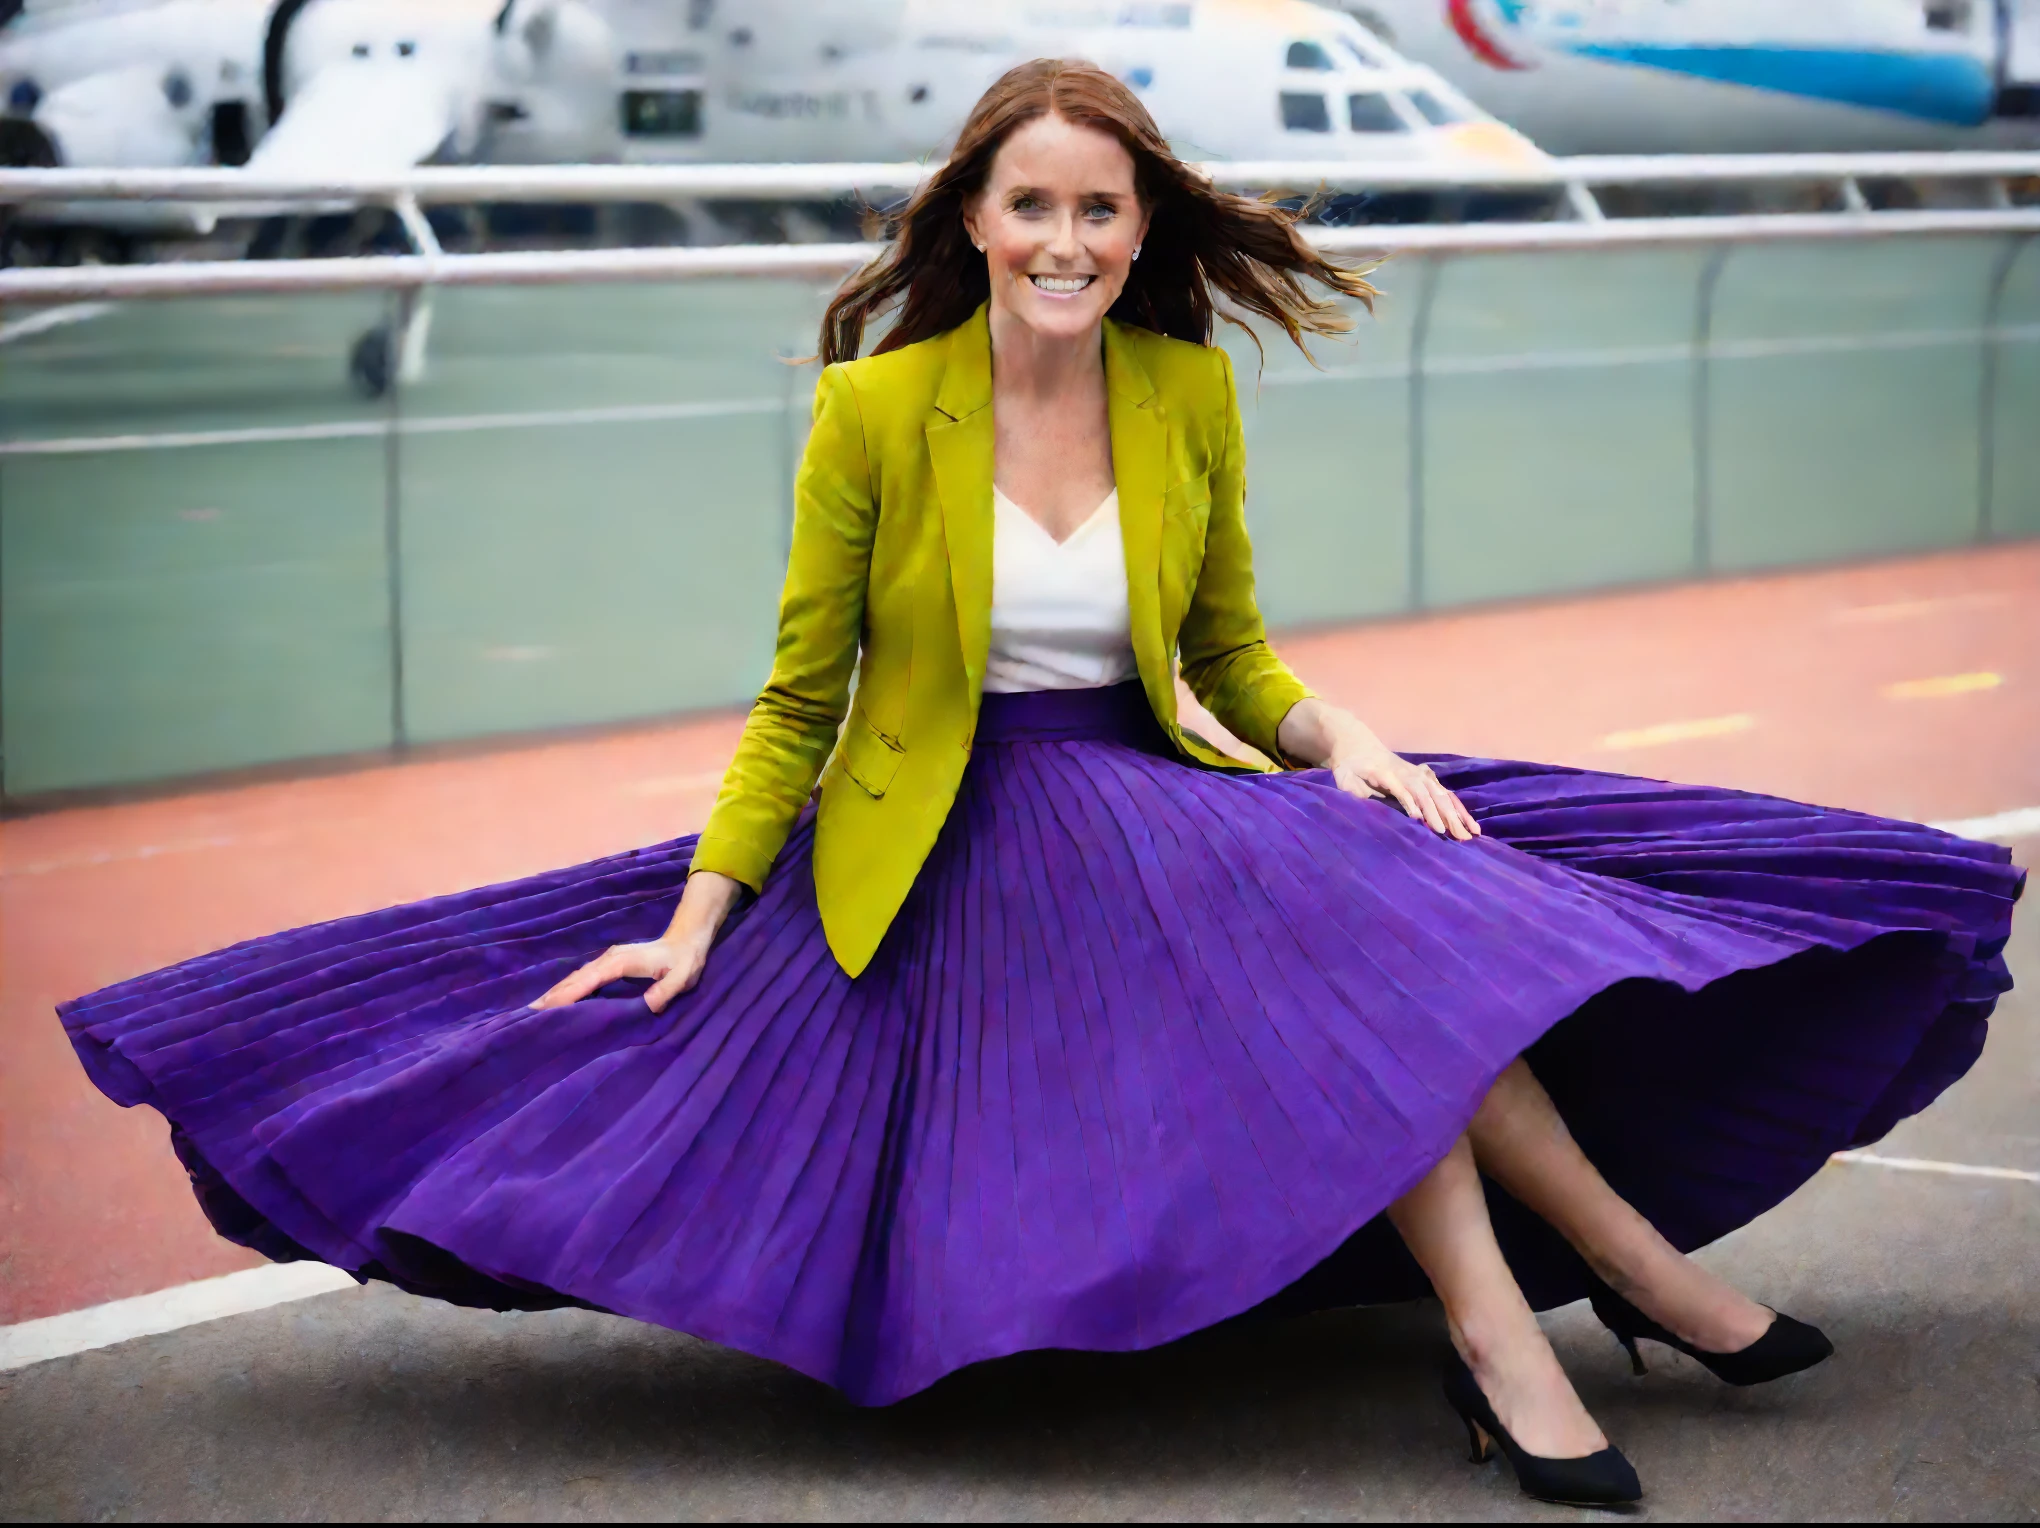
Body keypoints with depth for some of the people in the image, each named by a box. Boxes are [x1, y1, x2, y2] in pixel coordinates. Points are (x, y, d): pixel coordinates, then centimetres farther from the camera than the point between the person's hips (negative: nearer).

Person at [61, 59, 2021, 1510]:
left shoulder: (1189, 393, 3)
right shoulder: (875, 409, -7)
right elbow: (799, 696, 0)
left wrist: (1343, 743, -5)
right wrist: (699, 923, -5)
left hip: (1159, 801, 5)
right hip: (947, 850, -5)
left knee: (1394, 890, -25)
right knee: (1334, 947, -29)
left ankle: (1506, 1335, -20)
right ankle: (1637, 1268, -24)